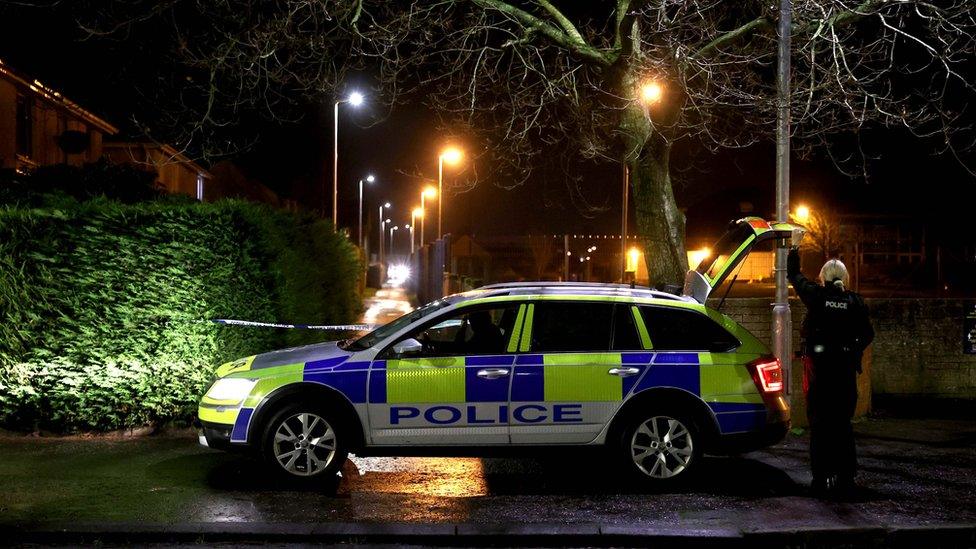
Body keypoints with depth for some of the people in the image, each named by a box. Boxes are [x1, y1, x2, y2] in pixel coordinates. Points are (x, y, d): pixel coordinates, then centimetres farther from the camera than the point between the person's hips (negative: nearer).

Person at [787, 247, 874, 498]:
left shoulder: (817, 296, -4)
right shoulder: (855, 302, 1)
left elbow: (795, 277, 13)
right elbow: (867, 334, 5)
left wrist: (793, 256, 31)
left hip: (819, 365, -2)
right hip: (845, 367, 2)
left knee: (819, 422, 2)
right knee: (843, 423, 10)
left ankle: (821, 477, 0)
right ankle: (845, 477, 9)